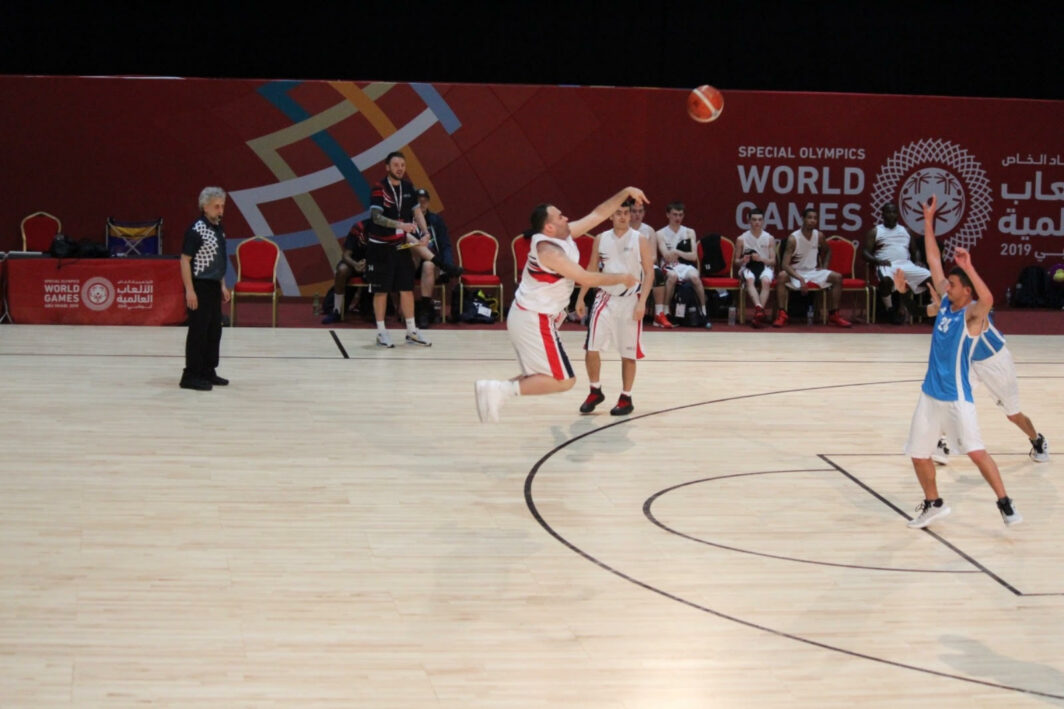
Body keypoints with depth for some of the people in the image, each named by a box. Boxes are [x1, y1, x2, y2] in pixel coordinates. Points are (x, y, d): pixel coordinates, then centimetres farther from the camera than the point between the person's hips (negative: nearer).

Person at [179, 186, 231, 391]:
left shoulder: (218, 228, 11)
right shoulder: (196, 230, -15)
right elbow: (185, 260, -16)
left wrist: (223, 285, 18)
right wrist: (189, 290, -21)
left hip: (214, 287, 9)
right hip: (200, 287, -9)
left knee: (214, 331, 13)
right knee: (198, 332, -5)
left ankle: (208, 372, 23)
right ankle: (191, 376, 0)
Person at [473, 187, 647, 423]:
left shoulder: (564, 235, 5)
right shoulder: (548, 250, -22)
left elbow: (598, 214, 11)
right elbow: (587, 279, -21)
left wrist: (625, 192, 5)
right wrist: (622, 278, -9)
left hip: (526, 315, 10)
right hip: (535, 321, -10)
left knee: (543, 374, 20)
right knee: (563, 381, -6)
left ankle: (494, 390, 9)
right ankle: (501, 390, -13)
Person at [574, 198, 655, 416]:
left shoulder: (640, 240, -5)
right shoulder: (601, 239, 5)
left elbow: (649, 273, -6)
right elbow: (592, 270, 12)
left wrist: (642, 301, -16)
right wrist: (581, 297, 7)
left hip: (630, 302, -3)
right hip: (605, 299, 3)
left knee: (628, 353, 2)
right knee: (591, 348, -2)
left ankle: (626, 398, 15)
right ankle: (595, 392, 16)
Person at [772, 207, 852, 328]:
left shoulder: (819, 236, -3)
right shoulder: (793, 238, -19)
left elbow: (827, 251, 21)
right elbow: (785, 264, -25)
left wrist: (823, 266, 7)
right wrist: (800, 279, -37)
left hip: (813, 271, 5)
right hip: (796, 273, -5)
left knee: (838, 277, -14)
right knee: (782, 277, -36)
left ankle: (834, 315, -5)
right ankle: (782, 315, -33)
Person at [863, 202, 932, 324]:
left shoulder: (906, 231, 24)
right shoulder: (875, 231, 12)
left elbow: (914, 251, 25)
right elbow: (866, 253, 4)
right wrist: (878, 261, -16)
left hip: (906, 264, 4)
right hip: (886, 265, -4)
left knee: (931, 277, -20)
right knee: (886, 279, -42)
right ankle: (890, 310, -22)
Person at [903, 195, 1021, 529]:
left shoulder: (972, 314, -14)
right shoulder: (945, 302, 4)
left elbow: (988, 298, -38)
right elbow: (934, 261, 8)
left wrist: (968, 267, -43)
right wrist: (929, 220, 7)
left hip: (956, 396, -7)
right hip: (930, 394, 7)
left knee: (977, 452, -15)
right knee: (918, 455, 11)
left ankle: (1005, 503, -3)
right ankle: (933, 504, 29)